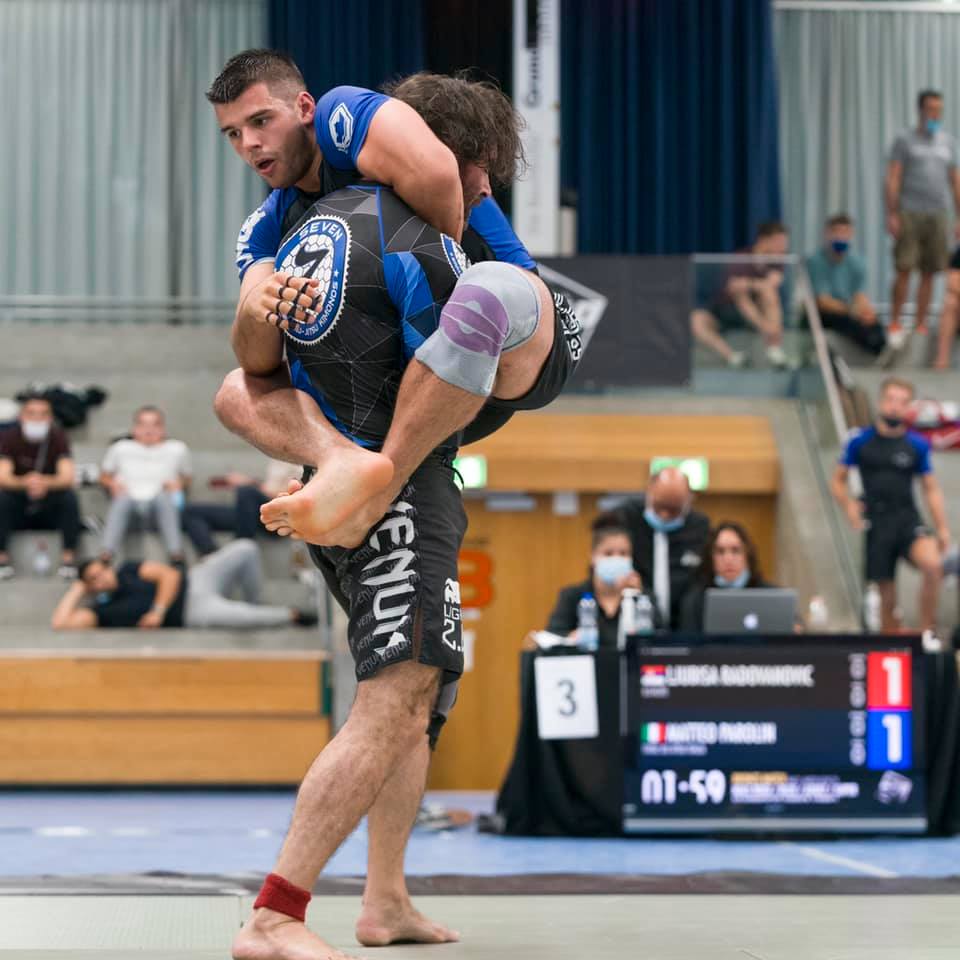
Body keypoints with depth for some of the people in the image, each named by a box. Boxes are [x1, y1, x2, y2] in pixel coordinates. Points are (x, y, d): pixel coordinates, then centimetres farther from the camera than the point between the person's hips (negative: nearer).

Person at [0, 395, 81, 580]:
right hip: (18, 508, 0)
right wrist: (25, 482, -45)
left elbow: (67, 477, -22)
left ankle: (69, 558, -24)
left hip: (50, 507, 0)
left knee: (69, 497, -28)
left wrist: (45, 482, -44)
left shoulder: (58, 437, -10)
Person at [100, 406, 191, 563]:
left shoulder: (177, 449, 13)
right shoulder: (120, 449, 14)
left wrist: (178, 483, -2)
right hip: (130, 500, 0)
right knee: (122, 500, -35)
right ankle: (107, 552, -45)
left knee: (163, 497, -35)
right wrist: (113, 484, -1)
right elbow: (104, 476, 21)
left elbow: (187, 479, 20)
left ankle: (176, 552, -44)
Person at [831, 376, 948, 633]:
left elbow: (931, 489, 11)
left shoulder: (917, 445, 5)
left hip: (908, 518, 0)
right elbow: (838, 481, 12)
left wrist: (942, 528, 4)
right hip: (877, 522, 0)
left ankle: (927, 630, -16)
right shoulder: (860, 441, 3)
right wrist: (848, 506, -7)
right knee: (886, 594, 4)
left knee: (932, 564, -29)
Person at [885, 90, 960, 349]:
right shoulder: (905, 140, 3)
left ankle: (920, 326, 7)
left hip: (937, 215, 4)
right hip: (909, 213, -4)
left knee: (928, 273, 2)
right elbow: (892, 179, -2)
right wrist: (892, 215, -11)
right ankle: (895, 325, -3)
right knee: (904, 269, -10)